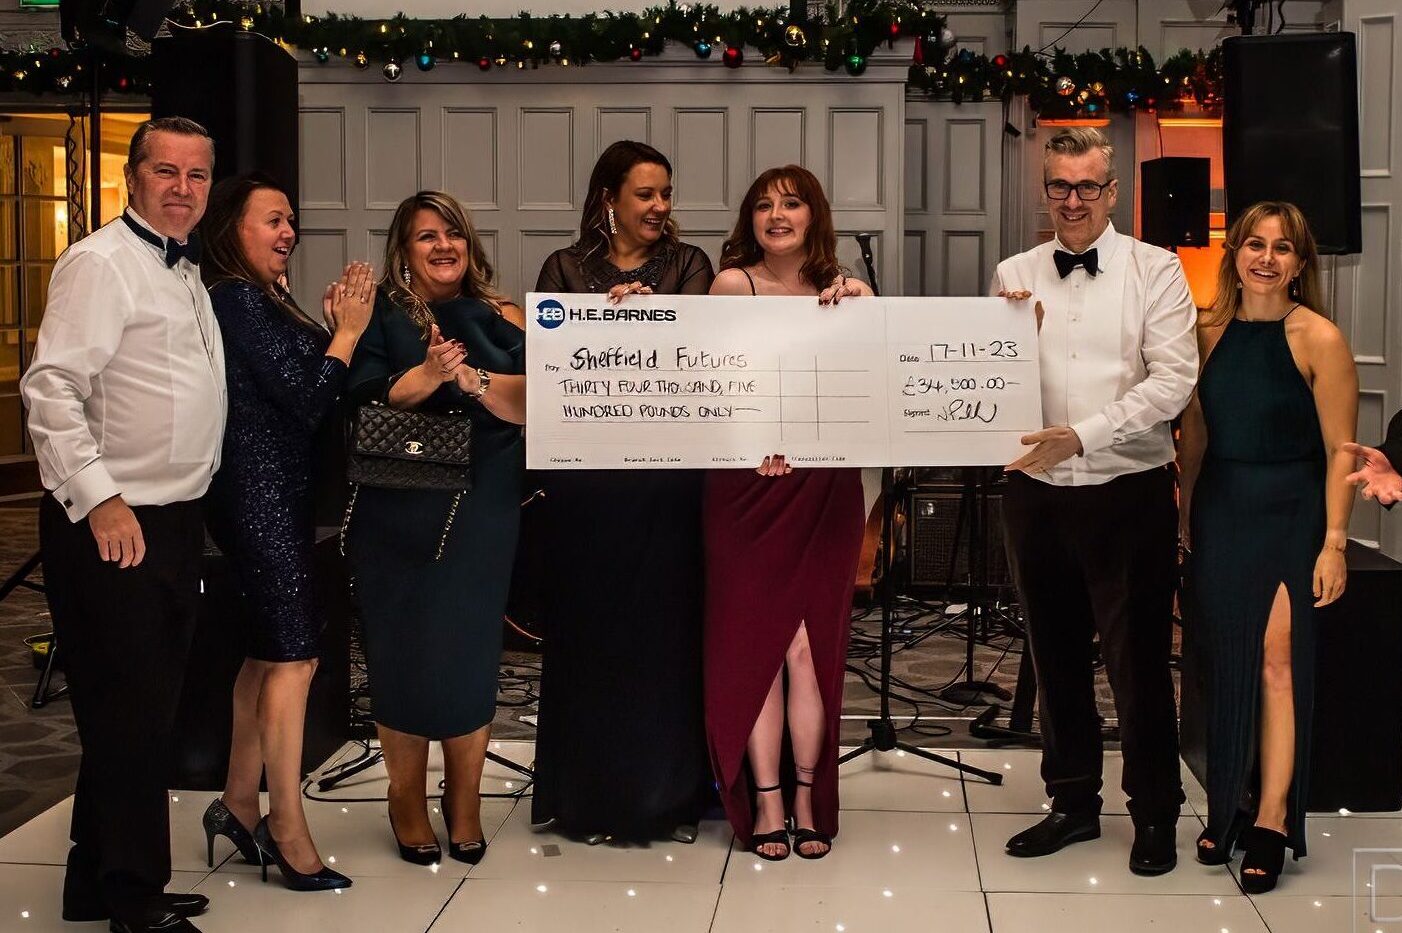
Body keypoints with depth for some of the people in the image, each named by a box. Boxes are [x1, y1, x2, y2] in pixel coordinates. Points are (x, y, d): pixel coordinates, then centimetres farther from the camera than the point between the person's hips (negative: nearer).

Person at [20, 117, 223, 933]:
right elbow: (51, 387, -19)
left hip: (177, 521, 9)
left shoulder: (186, 271, 17)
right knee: (127, 716, -2)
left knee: (148, 712, 15)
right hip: (114, 526, -9)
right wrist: (99, 499, -24)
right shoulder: (102, 264, -11)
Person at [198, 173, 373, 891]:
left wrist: (335, 325, 3)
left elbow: (307, 392, 12)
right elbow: (307, 398, -17)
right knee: (294, 655, -7)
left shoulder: (263, 299, 15)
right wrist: (348, 329, -8)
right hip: (261, 494, -10)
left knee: (268, 651, 14)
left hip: (280, 492, 10)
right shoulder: (236, 299, -13)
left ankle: (239, 804, 24)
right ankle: (288, 827, -1)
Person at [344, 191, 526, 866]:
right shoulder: (379, 316, 4)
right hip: (397, 514, -1)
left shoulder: (497, 318, 8)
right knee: (403, 652, 1)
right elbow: (360, 404, -9)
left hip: (482, 512, 1)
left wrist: (470, 378, -19)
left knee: (469, 649, 1)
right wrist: (427, 374, -22)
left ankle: (464, 802, 17)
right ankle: (407, 798, 18)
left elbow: (529, 405, -4)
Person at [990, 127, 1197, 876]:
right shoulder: (1014, 277, 5)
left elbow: (1173, 380, -12)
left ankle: (1156, 814, 20)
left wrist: (1081, 435, -22)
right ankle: (1073, 801, 29)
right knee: (1055, 655, 14)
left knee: (1138, 660, 3)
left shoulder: (1155, 271, -3)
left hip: (1127, 491, -3)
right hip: (1037, 494, 4)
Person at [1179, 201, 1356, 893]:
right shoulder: (1211, 333, 6)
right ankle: (1228, 809, 20)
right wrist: (1185, 517, 8)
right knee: (1226, 667, 9)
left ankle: (1270, 822, -3)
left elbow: (1340, 450, -9)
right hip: (1219, 514, 5)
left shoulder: (1318, 339, -8)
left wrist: (1333, 542, -14)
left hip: (1288, 515, -5)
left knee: (1277, 661, -8)